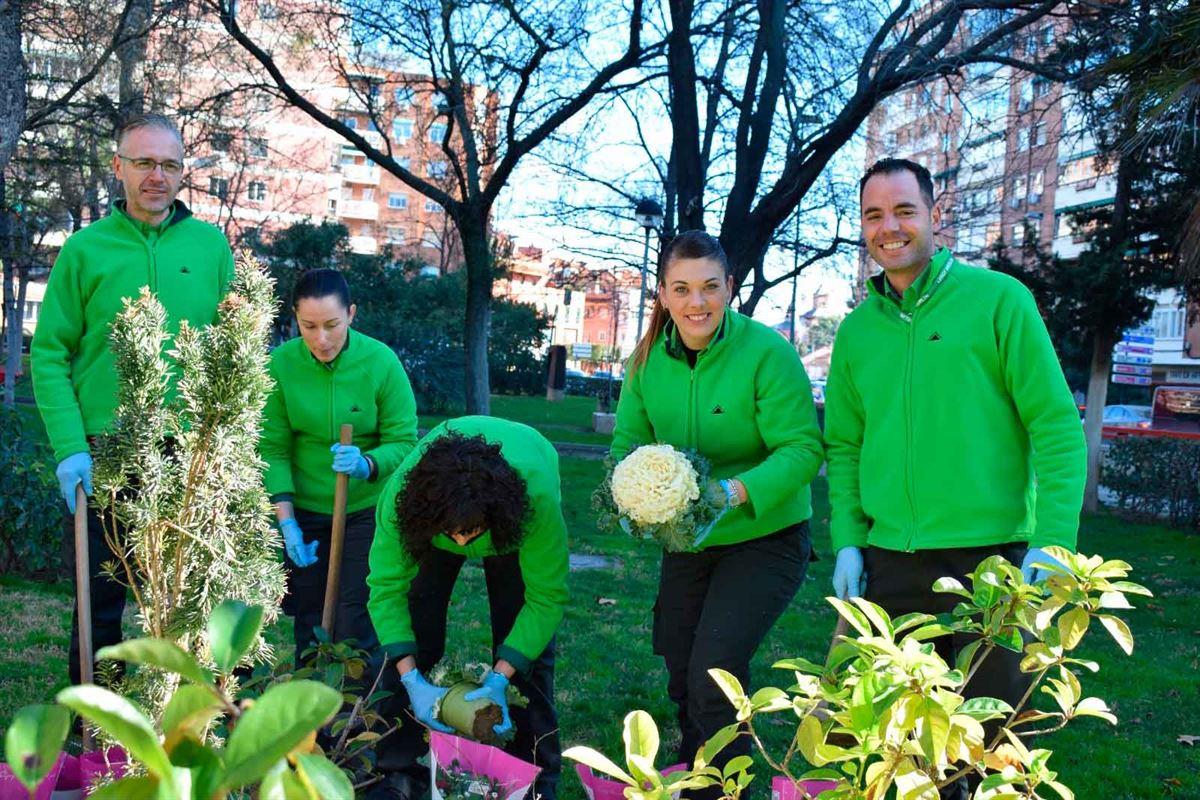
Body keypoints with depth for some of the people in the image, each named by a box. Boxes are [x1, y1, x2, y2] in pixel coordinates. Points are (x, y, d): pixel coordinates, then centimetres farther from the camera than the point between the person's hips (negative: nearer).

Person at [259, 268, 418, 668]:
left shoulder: (381, 361, -15)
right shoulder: (281, 363, -11)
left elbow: (404, 442, -12)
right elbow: (272, 447, -8)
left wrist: (367, 465, -32)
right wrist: (286, 522, -15)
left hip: (367, 511, -2)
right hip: (305, 512, 2)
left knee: (355, 628, -3)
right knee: (308, 624, 12)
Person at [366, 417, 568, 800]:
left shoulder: (538, 498, -44)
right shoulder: (401, 494, -41)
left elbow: (547, 598, -31)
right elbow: (386, 588, -29)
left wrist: (500, 677, -37)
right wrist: (412, 681, -38)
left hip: (510, 523, -1)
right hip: (433, 513, 1)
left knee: (528, 642, -8)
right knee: (411, 635, -8)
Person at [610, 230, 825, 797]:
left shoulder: (767, 353, -21)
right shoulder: (649, 359, -6)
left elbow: (803, 448, -23)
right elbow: (628, 441, 1)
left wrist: (735, 492, -37)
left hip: (763, 537, -6)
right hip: (687, 539, 6)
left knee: (714, 675, -15)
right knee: (681, 675, 17)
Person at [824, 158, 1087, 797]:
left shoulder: (997, 299, -4)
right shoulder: (856, 330, 9)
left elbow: (1056, 425, -7)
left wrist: (1054, 540, -15)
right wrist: (847, 540, 3)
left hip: (993, 558, -4)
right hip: (890, 565, 4)